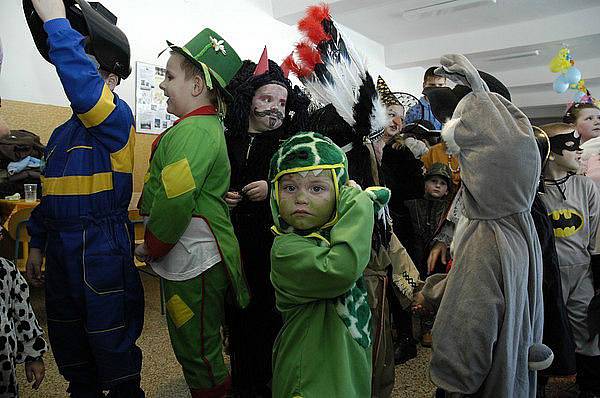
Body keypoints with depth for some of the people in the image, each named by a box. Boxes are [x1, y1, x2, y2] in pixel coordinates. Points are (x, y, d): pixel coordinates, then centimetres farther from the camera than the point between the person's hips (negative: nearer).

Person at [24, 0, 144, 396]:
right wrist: (37, 245, 17)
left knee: (112, 344, 6)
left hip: (102, 250, -8)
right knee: (67, 341, 22)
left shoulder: (117, 116, -9)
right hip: (60, 248, 9)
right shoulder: (62, 133, 15)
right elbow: (49, 194, 18)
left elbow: (85, 91, -33)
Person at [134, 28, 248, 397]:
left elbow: (174, 203, -27)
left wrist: (151, 248, -10)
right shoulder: (210, 125, 13)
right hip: (199, 257, 10)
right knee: (202, 345, 24)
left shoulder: (192, 131, -19)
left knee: (197, 354, 8)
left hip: (193, 263, -10)